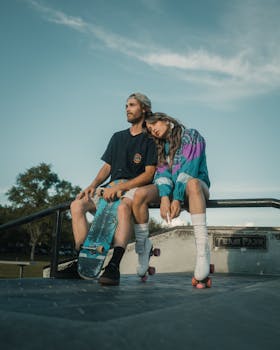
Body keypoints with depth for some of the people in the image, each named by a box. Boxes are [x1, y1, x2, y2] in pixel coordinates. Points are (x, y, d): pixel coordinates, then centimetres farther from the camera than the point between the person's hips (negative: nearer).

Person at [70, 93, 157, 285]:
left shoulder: (149, 140, 4)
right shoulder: (118, 137, 23)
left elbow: (149, 174, -7)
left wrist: (120, 187, -16)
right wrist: (93, 185, 0)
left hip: (135, 188, -6)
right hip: (113, 187, 6)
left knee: (123, 207, -40)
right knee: (77, 205, -18)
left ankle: (114, 266, -47)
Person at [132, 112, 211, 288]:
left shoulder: (191, 135, -1)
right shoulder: (161, 146, 17)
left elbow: (189, 169, -14)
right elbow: (162, 171, 0)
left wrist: (178, 198, -24)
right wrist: (164, 197, -19)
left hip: (197, 186, -4)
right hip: (172, 190, 4)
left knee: (192, 183, -41)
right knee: (140, 194, -24)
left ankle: (203, 248, -47)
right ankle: (144, 244, -7)